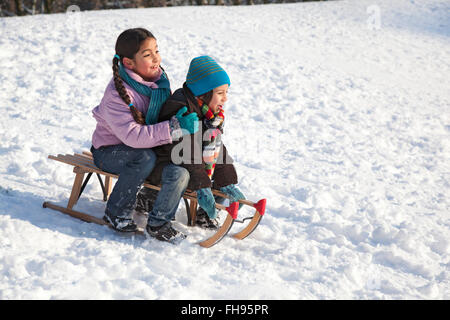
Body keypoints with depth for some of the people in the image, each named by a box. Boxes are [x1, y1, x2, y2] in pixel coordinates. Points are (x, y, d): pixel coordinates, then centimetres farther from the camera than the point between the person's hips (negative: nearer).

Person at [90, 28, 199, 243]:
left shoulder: (159, 78, -5)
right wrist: (175, 127, -39)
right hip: (110, 151, -5)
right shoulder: (116, 94, -26)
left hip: (150, 146, 5)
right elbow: (133, 136, -36)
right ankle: (116, 212, -17)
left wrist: (182, 115, -11)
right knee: (145, 157, -37)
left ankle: (158, 222, -5)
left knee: (180, 173, -23)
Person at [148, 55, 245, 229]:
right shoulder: (181, 111, -25)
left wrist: (228, 183, 3)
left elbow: (217, 149, 10)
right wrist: (202, 187, -36)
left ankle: (205, 214, 17)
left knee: (226, 170, 7)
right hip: (165, 164, -9)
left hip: (196, 164, 9)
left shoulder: (214, 114, 4)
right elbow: (186, 153, -31)